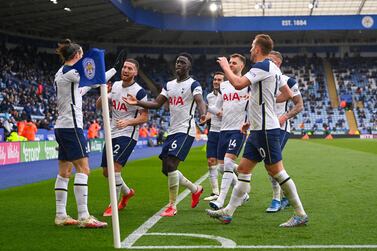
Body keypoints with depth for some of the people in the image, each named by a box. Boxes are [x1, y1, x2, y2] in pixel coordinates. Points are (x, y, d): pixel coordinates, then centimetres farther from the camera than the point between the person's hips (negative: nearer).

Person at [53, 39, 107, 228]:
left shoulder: (61, 72, 16)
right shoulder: (69, 72, -12)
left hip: (62, 126, 10)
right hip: (71, 125, -10)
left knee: (65, 171, 10)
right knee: (83, 168, -12)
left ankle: (61, 216, 12)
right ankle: (84, 217, -16)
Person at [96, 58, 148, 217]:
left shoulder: (139, 92, -11)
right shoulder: (115, 85, 9)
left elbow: (144, 117, -11)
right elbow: (99, 106, 12)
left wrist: (128, 122, -27)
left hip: (127, 134, -7)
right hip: (112, 134, 7)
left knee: (115, 167, -20)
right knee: (107, 172, 12)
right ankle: (127, 192, 38)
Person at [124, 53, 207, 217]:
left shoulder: (193, 84, -6)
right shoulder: (169, 85, 16)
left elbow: (200, 101, -23)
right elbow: (156, 104, 15)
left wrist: (203, 114, -45)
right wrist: (137, 103, 1)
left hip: (185, 130, -8)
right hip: (172, 131, 8)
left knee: (170, 164, -19)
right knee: (167, 169, 9)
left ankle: (172, 206, -8)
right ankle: (195, 189, 31)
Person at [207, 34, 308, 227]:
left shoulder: (262, 66, -14)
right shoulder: (273, 68, 16)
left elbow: (238, 84, -26)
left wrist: (225, 66, -7)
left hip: (265, 130, -10)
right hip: (259, 129, 10)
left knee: (276, 171, -6)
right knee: (243, 169, 10)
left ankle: (300, 214, 1)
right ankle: (227, 213, 14)